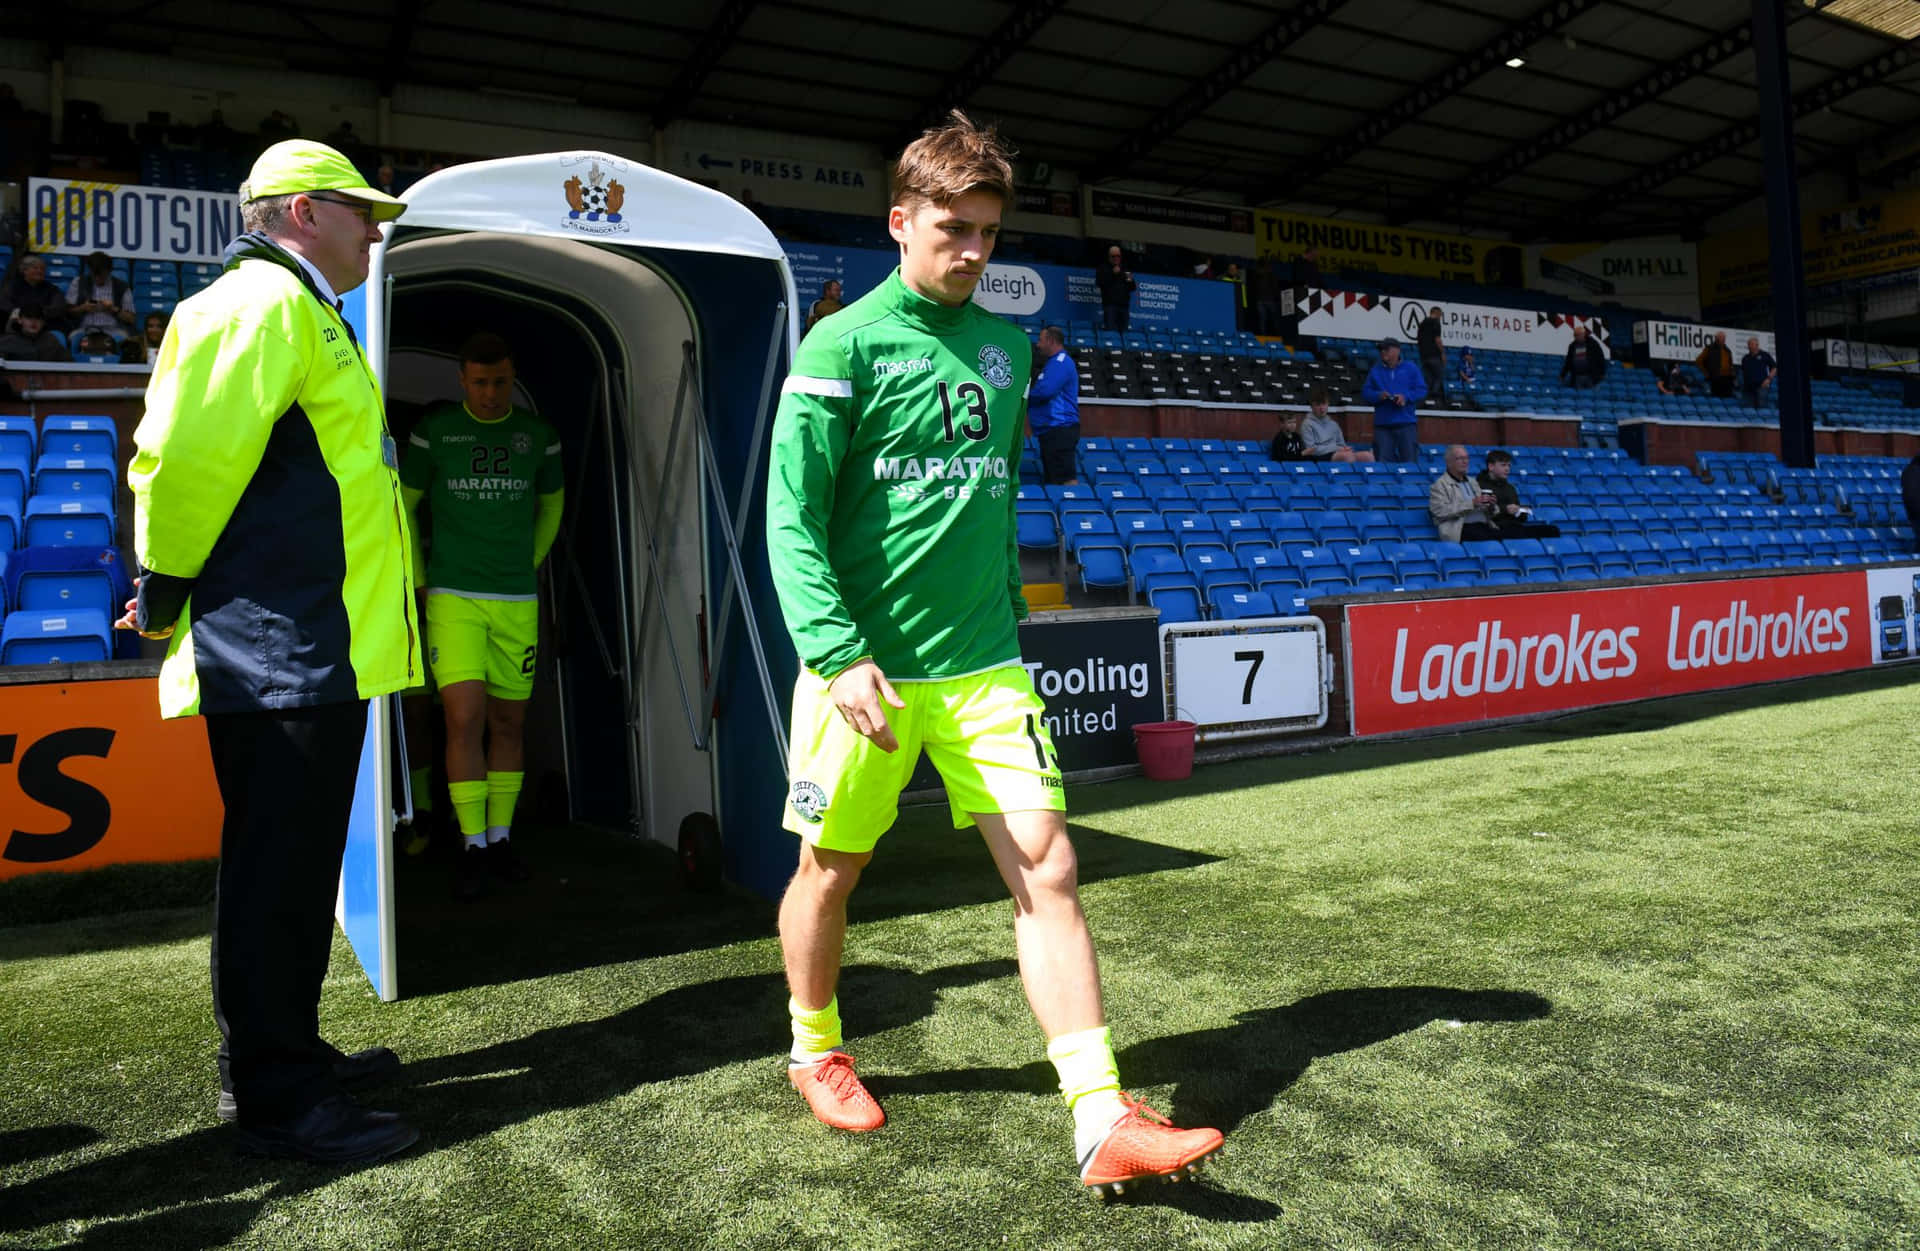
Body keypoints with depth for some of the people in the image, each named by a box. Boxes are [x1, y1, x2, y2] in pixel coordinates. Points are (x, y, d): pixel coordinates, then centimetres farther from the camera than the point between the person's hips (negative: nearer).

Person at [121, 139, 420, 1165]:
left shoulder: (304, 314, 22)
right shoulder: (266, 302, -12)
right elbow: (188, 457, -21)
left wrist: (176, 594, 21)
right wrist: (164, 597, -9)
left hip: (311, 649, 10)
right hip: (280, 654, -10)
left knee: (294, 866, 17)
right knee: (277, 872, -2)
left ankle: (288, 1054, 31)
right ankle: (275, 1100, 9)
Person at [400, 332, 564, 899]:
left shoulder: (537, 435, 7)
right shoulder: (434, 429, 2)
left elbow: (552, 503, 23)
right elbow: (403, 504, 12)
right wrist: (418, 580, 7)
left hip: (517, 601, 3)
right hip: (453, 598, -2)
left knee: (509, 721, 7)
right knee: (465, 718, -11)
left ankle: (500, 838, 17)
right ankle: (472, 846, -1)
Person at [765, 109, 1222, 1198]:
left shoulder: (1006, 347, 11)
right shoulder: (845, 345, -6)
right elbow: (791, 517, -12)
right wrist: (842, 656, -21)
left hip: (984, 662, 4)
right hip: (867, 665, -4)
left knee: (1047, 869, -5)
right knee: (832, 866, 12)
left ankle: (1105, 1125, 0)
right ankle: (817, 1053, 37)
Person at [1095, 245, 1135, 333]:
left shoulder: (1125, 270, 22)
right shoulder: (1103, 269, 10)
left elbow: (1132, 288, 20)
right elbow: (1099, 282, -8)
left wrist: (1131, 281, -2)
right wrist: (1112, 273, -11)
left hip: (1124, 305, 4)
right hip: (1110, 304, -4)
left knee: (1123, 331, 1)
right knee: (1111, 330, -15)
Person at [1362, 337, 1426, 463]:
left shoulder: (1411, 368, 9)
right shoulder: (1375, 371, 14)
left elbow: (1422, 390, 4)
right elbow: (1365, 393, 9)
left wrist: (1406, 397, -14)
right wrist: (1379, 395, -12)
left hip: (1407, 423, -1)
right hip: (1383, 424, 2)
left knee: (1409, 461, -3)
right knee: (1383, 461, -3)